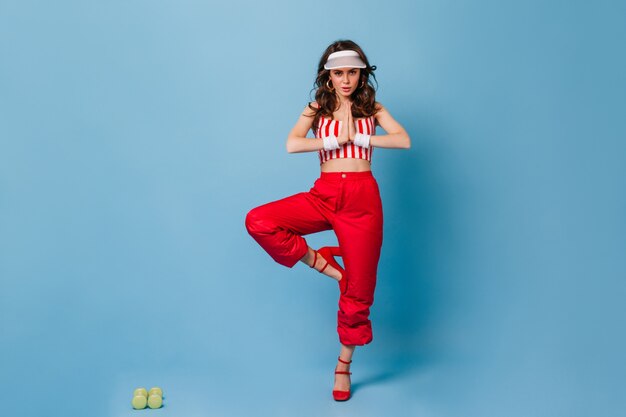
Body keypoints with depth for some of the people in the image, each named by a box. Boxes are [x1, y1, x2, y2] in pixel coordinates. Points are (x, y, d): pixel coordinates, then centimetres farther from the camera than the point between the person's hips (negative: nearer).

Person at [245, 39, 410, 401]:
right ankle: (321, 263, -3)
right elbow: (292, 144, -9)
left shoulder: (372, 108, 10)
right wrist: (336, 140, -8)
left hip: (363, 198, -1)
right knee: (258, 221, -21)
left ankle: (344, 367, 21)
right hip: (324, 194, 1)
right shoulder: (317, 110, 9)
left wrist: (357, 137, -7)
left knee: (357, 290, 2)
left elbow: (404, 140, -7)